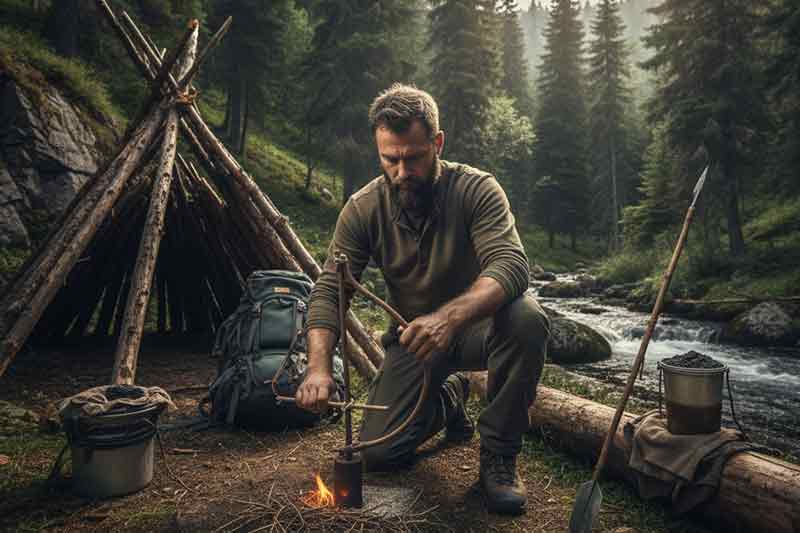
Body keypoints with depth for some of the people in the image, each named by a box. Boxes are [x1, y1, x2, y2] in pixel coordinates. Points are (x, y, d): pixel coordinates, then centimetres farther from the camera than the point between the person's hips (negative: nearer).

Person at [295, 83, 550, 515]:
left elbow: (511, 265, -34)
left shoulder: (476, 189, -20)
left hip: (476, 325, -2)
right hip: (412, 336, 2)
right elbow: (328, 291, -14)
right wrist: (319, 366, -31)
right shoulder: (362, 208, -12)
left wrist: (450, 317, -53)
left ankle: (498, 454, -13)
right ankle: (449, 397, 24)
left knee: (526, 319, -36)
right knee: (377, 453, -9)